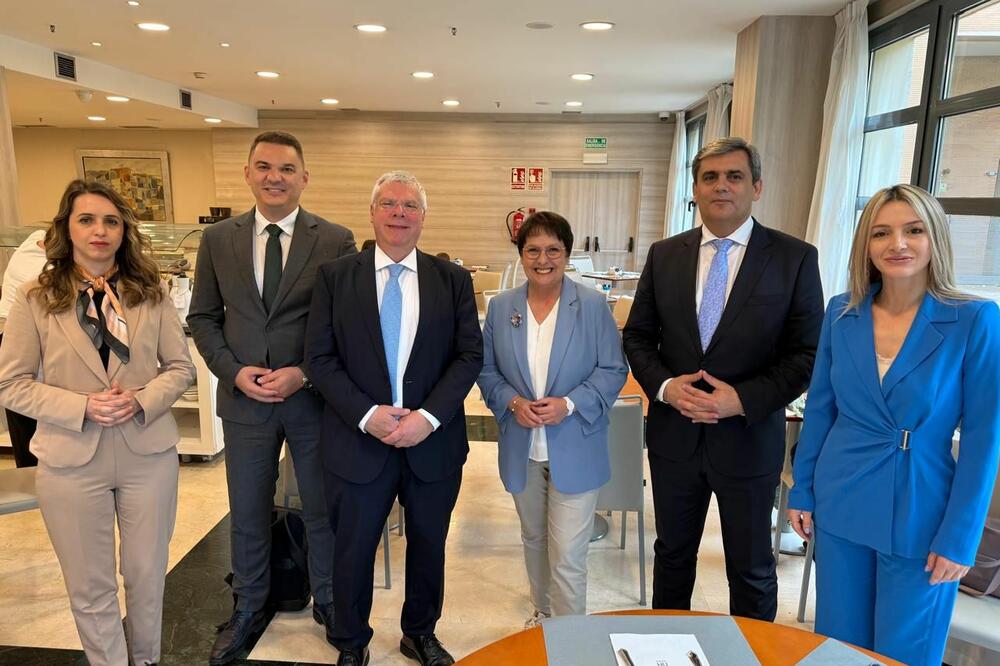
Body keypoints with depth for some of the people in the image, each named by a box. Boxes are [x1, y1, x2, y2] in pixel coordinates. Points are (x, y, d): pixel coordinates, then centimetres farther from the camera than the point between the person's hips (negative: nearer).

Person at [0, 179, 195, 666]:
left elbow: (180, 366, 3)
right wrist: (82, 407, -18)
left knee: (147, 574, 15)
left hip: (149, 452, 1)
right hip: (71, 460, -1)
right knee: (90, 588, 13)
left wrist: (142, 401, -15)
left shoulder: (150, 293, 0)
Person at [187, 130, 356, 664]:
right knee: (248, 513, 17)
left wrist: (304, 373, -16)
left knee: (322, 509, 14)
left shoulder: (336, 240, -6)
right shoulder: (218, 239, 3)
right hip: (244, 397, 3)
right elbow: (202, 316, 6)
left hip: (314, 396, -2)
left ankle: (327, 600, 38)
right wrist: (234, 371, -9)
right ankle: (248, 610, 40)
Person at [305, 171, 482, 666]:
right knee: (353, 550, 14)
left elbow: (469, 355, -3)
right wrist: (367, 414, -16)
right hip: (358, 440, -1)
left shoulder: (453, 280, 1)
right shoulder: (335, 277, -1)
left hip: (433, 441, 2)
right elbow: (320, 357, -5)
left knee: (429, 546, 18)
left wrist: (429, 416, -15)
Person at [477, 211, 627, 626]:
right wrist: (513, 402, -14)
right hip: (522, 450, 4)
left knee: (567, 557, -2)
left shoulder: (592, 305, -8)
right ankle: (543, 612, 46)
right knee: (534, 540, 22)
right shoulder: (501, 307, 0)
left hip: (575, 450, -3)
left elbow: (613, 371, -7)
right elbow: (487, 370, 4)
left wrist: (569, 404, -20)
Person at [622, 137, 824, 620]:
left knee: (752, 570, 16)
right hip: (674, 434, 3)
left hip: (748, 439, -2)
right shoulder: (664, 255, 1)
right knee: (672, 553, 21)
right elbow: (637, 337, 4)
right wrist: (664, 386, -13)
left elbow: (808, 353, -7)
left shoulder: (795, 258, -7)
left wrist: (744, 399, -19)